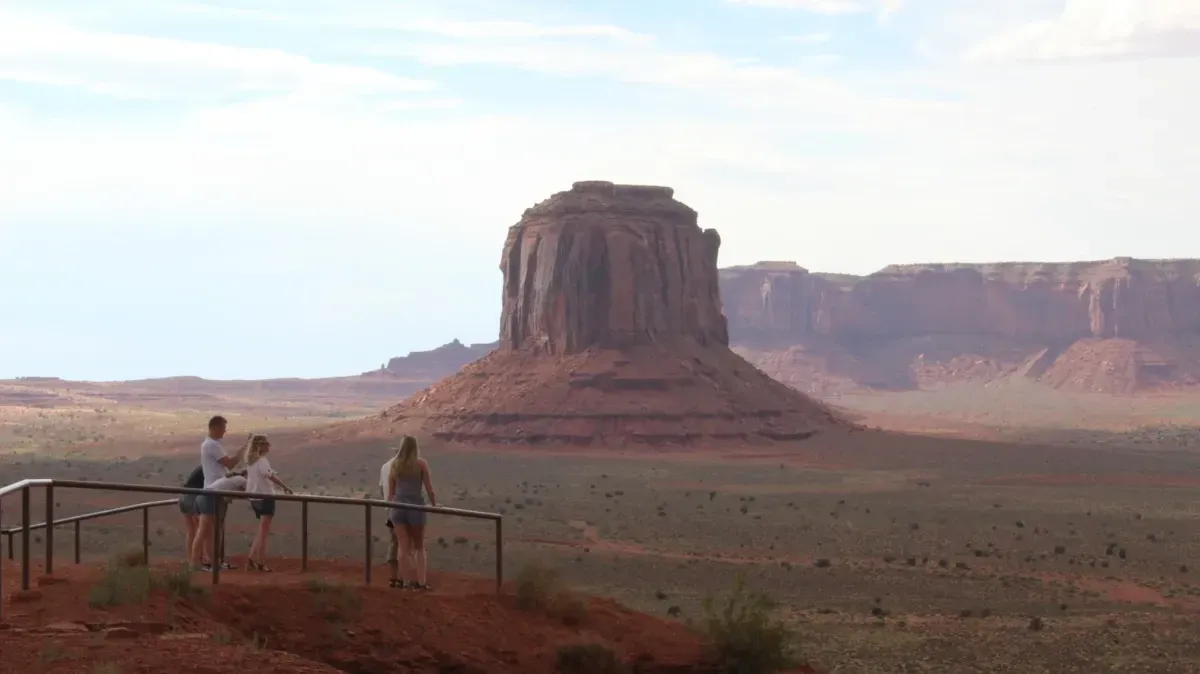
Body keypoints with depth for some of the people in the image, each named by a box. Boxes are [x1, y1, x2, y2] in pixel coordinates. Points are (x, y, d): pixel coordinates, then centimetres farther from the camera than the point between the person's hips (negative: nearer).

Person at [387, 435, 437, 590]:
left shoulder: (394, 464, 5)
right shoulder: (421, 464, -3)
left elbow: (391, 490, 9)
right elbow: (429, 489, -4)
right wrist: (434, 506, 8)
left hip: (398, 506, 2)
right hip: (416, 506, -2)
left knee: (404, 548, 7)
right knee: (419, 547, 10)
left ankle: (407, 580, 5)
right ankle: (420, 581, 1)